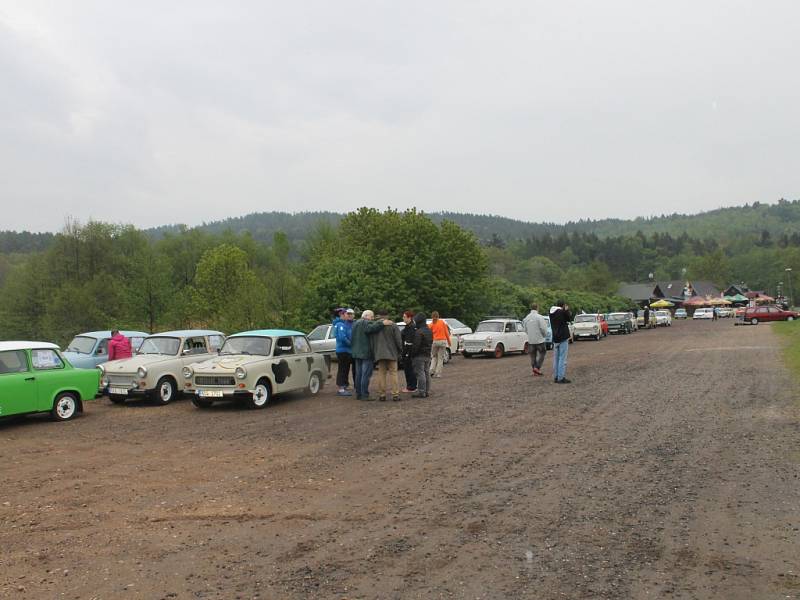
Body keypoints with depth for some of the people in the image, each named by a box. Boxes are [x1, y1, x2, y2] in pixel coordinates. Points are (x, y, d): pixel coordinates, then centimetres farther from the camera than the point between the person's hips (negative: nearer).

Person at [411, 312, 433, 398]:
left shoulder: (419, 332, -18)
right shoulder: (429, 331, 12)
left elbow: (416, 345, -20)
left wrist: (412, 355, -11)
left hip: (419, 355, -9)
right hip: (428, 355, 9)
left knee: (420, 373, -6)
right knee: (427, 373, 13)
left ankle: (421, 392, -7)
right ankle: (427, 391, 17)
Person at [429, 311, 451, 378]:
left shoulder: (431, 324, 1)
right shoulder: (443, 322, 1)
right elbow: (446, 332, 2)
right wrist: (449, 341, 9)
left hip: (435, 341, 1)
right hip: (443, 341, -1)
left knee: (434, 357, 16)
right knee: (440, 358, 4)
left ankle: (432, 371, 0)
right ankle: (438, 373, 1)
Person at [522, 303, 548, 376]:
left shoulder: (526, 318, 2)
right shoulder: (539, 317, -15)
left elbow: (525, 329, 9)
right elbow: (543, 328, -16)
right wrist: (545, 335, 2)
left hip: (530, 340, 5)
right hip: (540, 340, -5)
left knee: (533, 356, 11)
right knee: (542, 354, 9)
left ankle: (535, 371, 14)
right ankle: (537, 367, -5)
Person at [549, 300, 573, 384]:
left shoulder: (551, 313, 7)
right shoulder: (562, 312, -15)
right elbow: (569, 318, 0)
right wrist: (566, 310, 10)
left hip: (555, 338, 7)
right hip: (563, 337, -7)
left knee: (556, 358, 12)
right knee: (562, 358, -5)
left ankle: (556, 377, 16)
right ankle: (561, 377, -6)